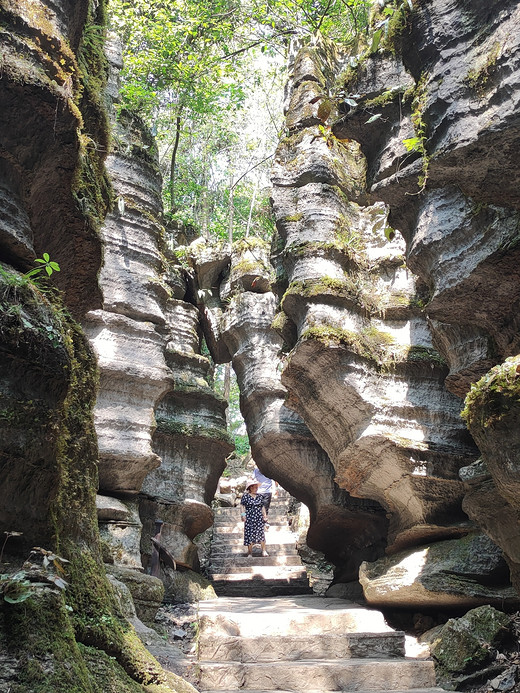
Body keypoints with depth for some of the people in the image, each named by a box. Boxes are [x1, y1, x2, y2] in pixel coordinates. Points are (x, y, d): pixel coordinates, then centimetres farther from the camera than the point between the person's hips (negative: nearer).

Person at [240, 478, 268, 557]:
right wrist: (243, 515, -9)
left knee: (261, 533, -2)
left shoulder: (259, 496, 10)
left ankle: (264, 551, 7)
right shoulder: (245, 496, -2)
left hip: (259, 518, 3)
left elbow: (262, 507, 15)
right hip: (249, 518, -3)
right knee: (250, 534, 1)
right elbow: (243, 507, -2)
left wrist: (265, 515, 10)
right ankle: (250, 552, 12)